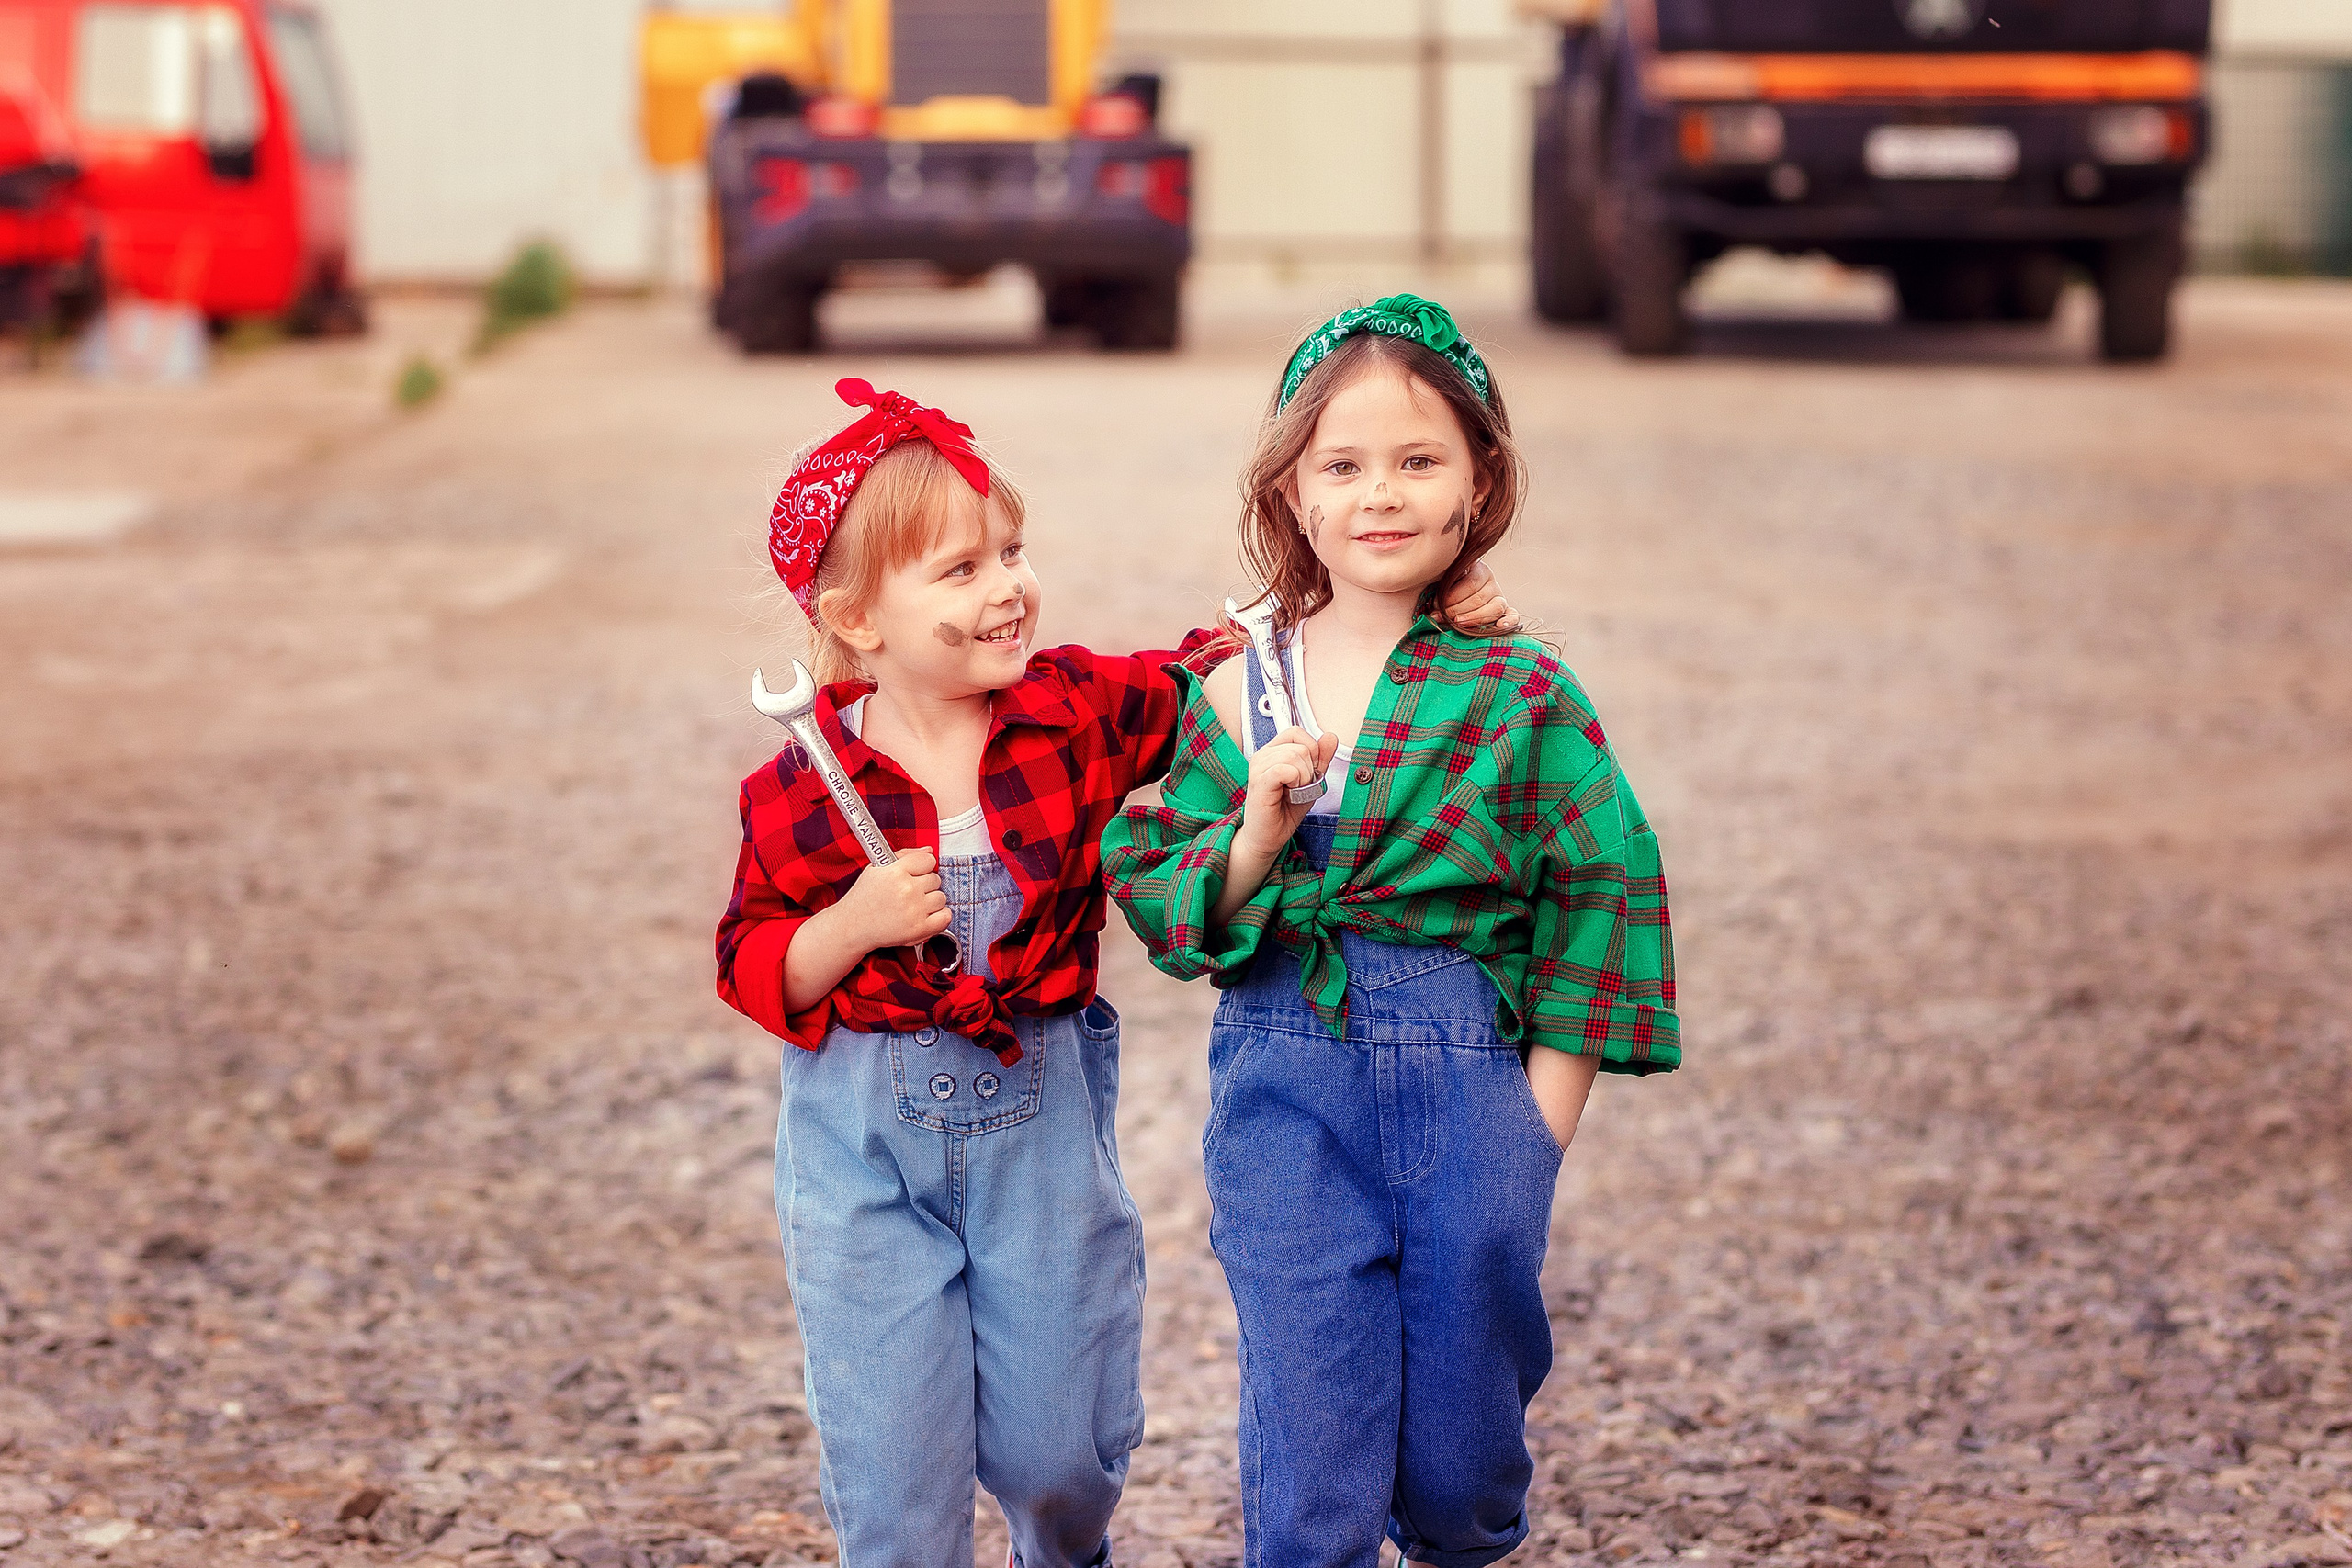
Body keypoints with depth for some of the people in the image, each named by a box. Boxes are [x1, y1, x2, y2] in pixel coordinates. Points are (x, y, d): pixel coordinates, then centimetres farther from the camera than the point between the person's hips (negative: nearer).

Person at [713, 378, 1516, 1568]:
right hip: (864, 1146, -2)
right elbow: (754, 971, -4)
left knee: (1062, 1450, 12)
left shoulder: (1079, 712, -6)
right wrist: (854, 924, -24)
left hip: (1044, 1121, 2)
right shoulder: (798, 793, -11)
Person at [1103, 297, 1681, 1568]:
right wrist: (1252, 841, -16)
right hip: (1286, 1092, 0)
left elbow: (1604, 891, 1)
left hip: (1470, 1085, 0)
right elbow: (1148, 892, 3)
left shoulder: (1521, 695, -2)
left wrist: (1543, 1121, -2)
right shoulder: (1230, 694, 1)